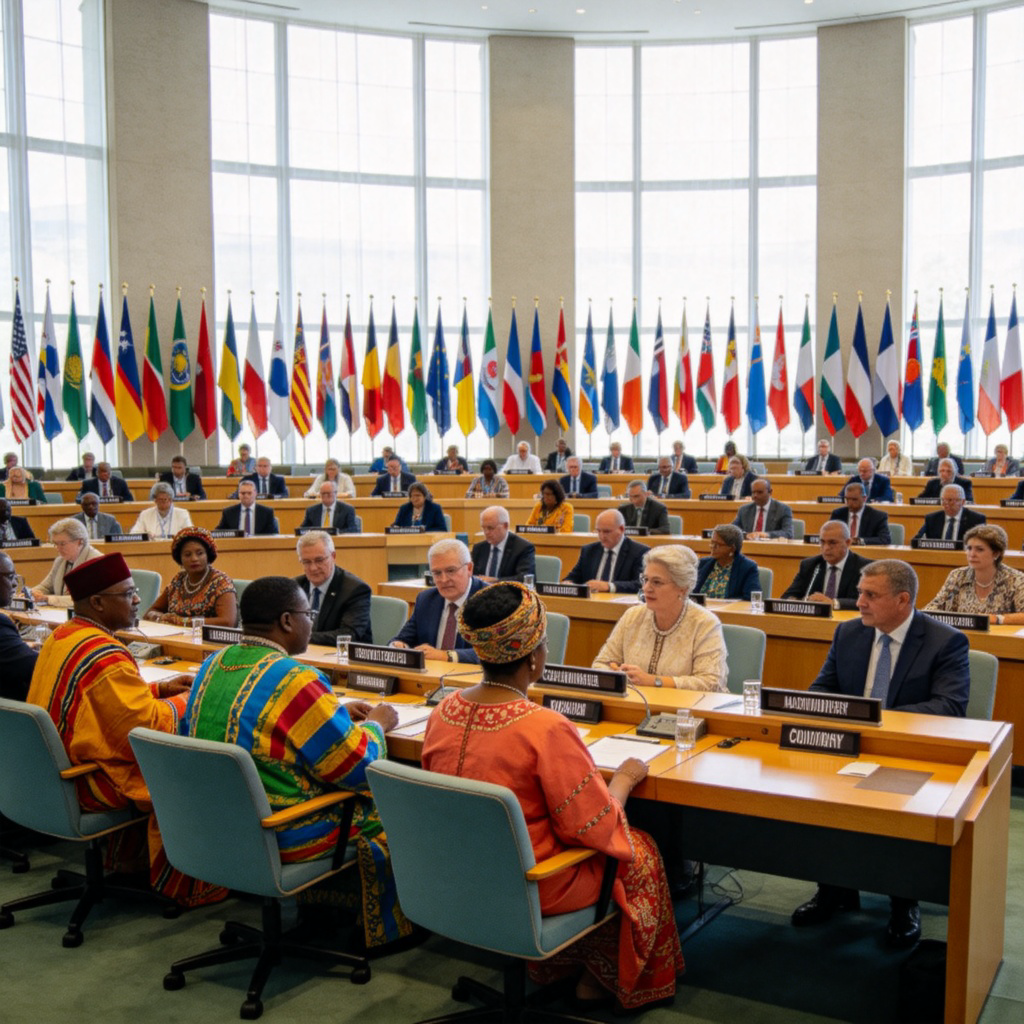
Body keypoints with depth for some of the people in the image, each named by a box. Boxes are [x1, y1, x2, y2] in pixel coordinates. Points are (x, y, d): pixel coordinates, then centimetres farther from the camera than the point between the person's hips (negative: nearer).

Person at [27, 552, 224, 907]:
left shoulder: (61, 636, 4)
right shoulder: (104, 656, -26)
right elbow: (148, 726, -23)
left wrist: (158, 688, 10)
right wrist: (186, 701, -7)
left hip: (56, 772, 10)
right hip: (91, 784, -10)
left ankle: (126, 859, 33)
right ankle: (181, 884, 16)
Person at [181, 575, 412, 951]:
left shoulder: (212, 664, 2)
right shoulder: (295, 680, -25)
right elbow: (355, 768, -19)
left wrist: (337, 713, 15)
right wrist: (375, 725, 1)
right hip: (278, 838, -9)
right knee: (382, 818, 10)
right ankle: (382, 934, 27)